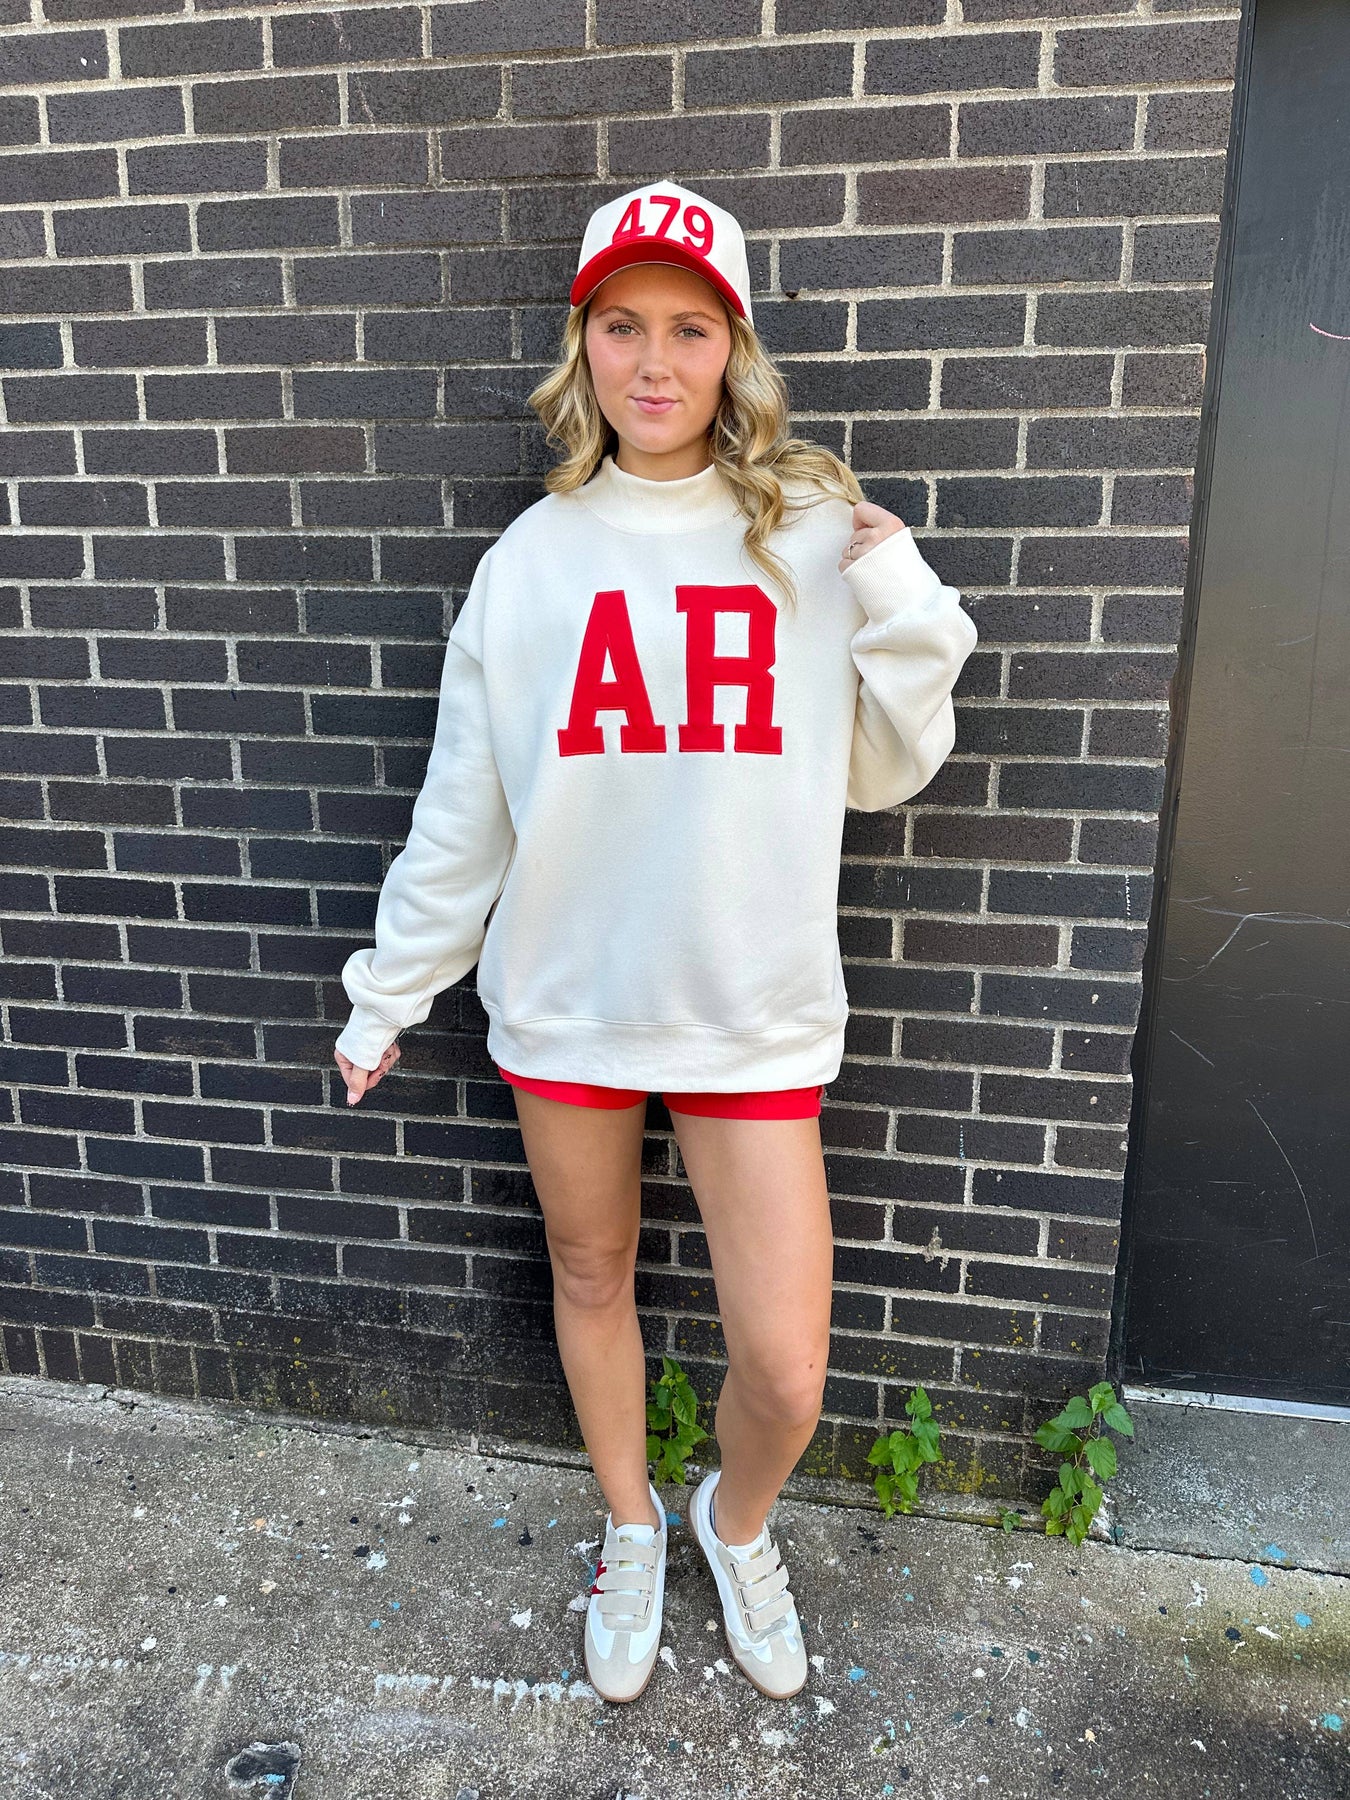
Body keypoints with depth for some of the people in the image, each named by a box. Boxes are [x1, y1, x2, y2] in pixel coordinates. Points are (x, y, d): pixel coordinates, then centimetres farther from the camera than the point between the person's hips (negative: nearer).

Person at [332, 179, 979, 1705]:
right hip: (564, 994, 2)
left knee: (787, 1372, 2)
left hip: (752, 1006, -1)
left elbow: (881, 775, 3)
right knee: (590, 1279, 19)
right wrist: (383, 1000, 8)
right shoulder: (531, 559, 0)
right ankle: (631, 1529, 49)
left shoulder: (815, 534, -2)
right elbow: (462, 815, 5)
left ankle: (737, 1522, 40)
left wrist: (901, 608, -12)